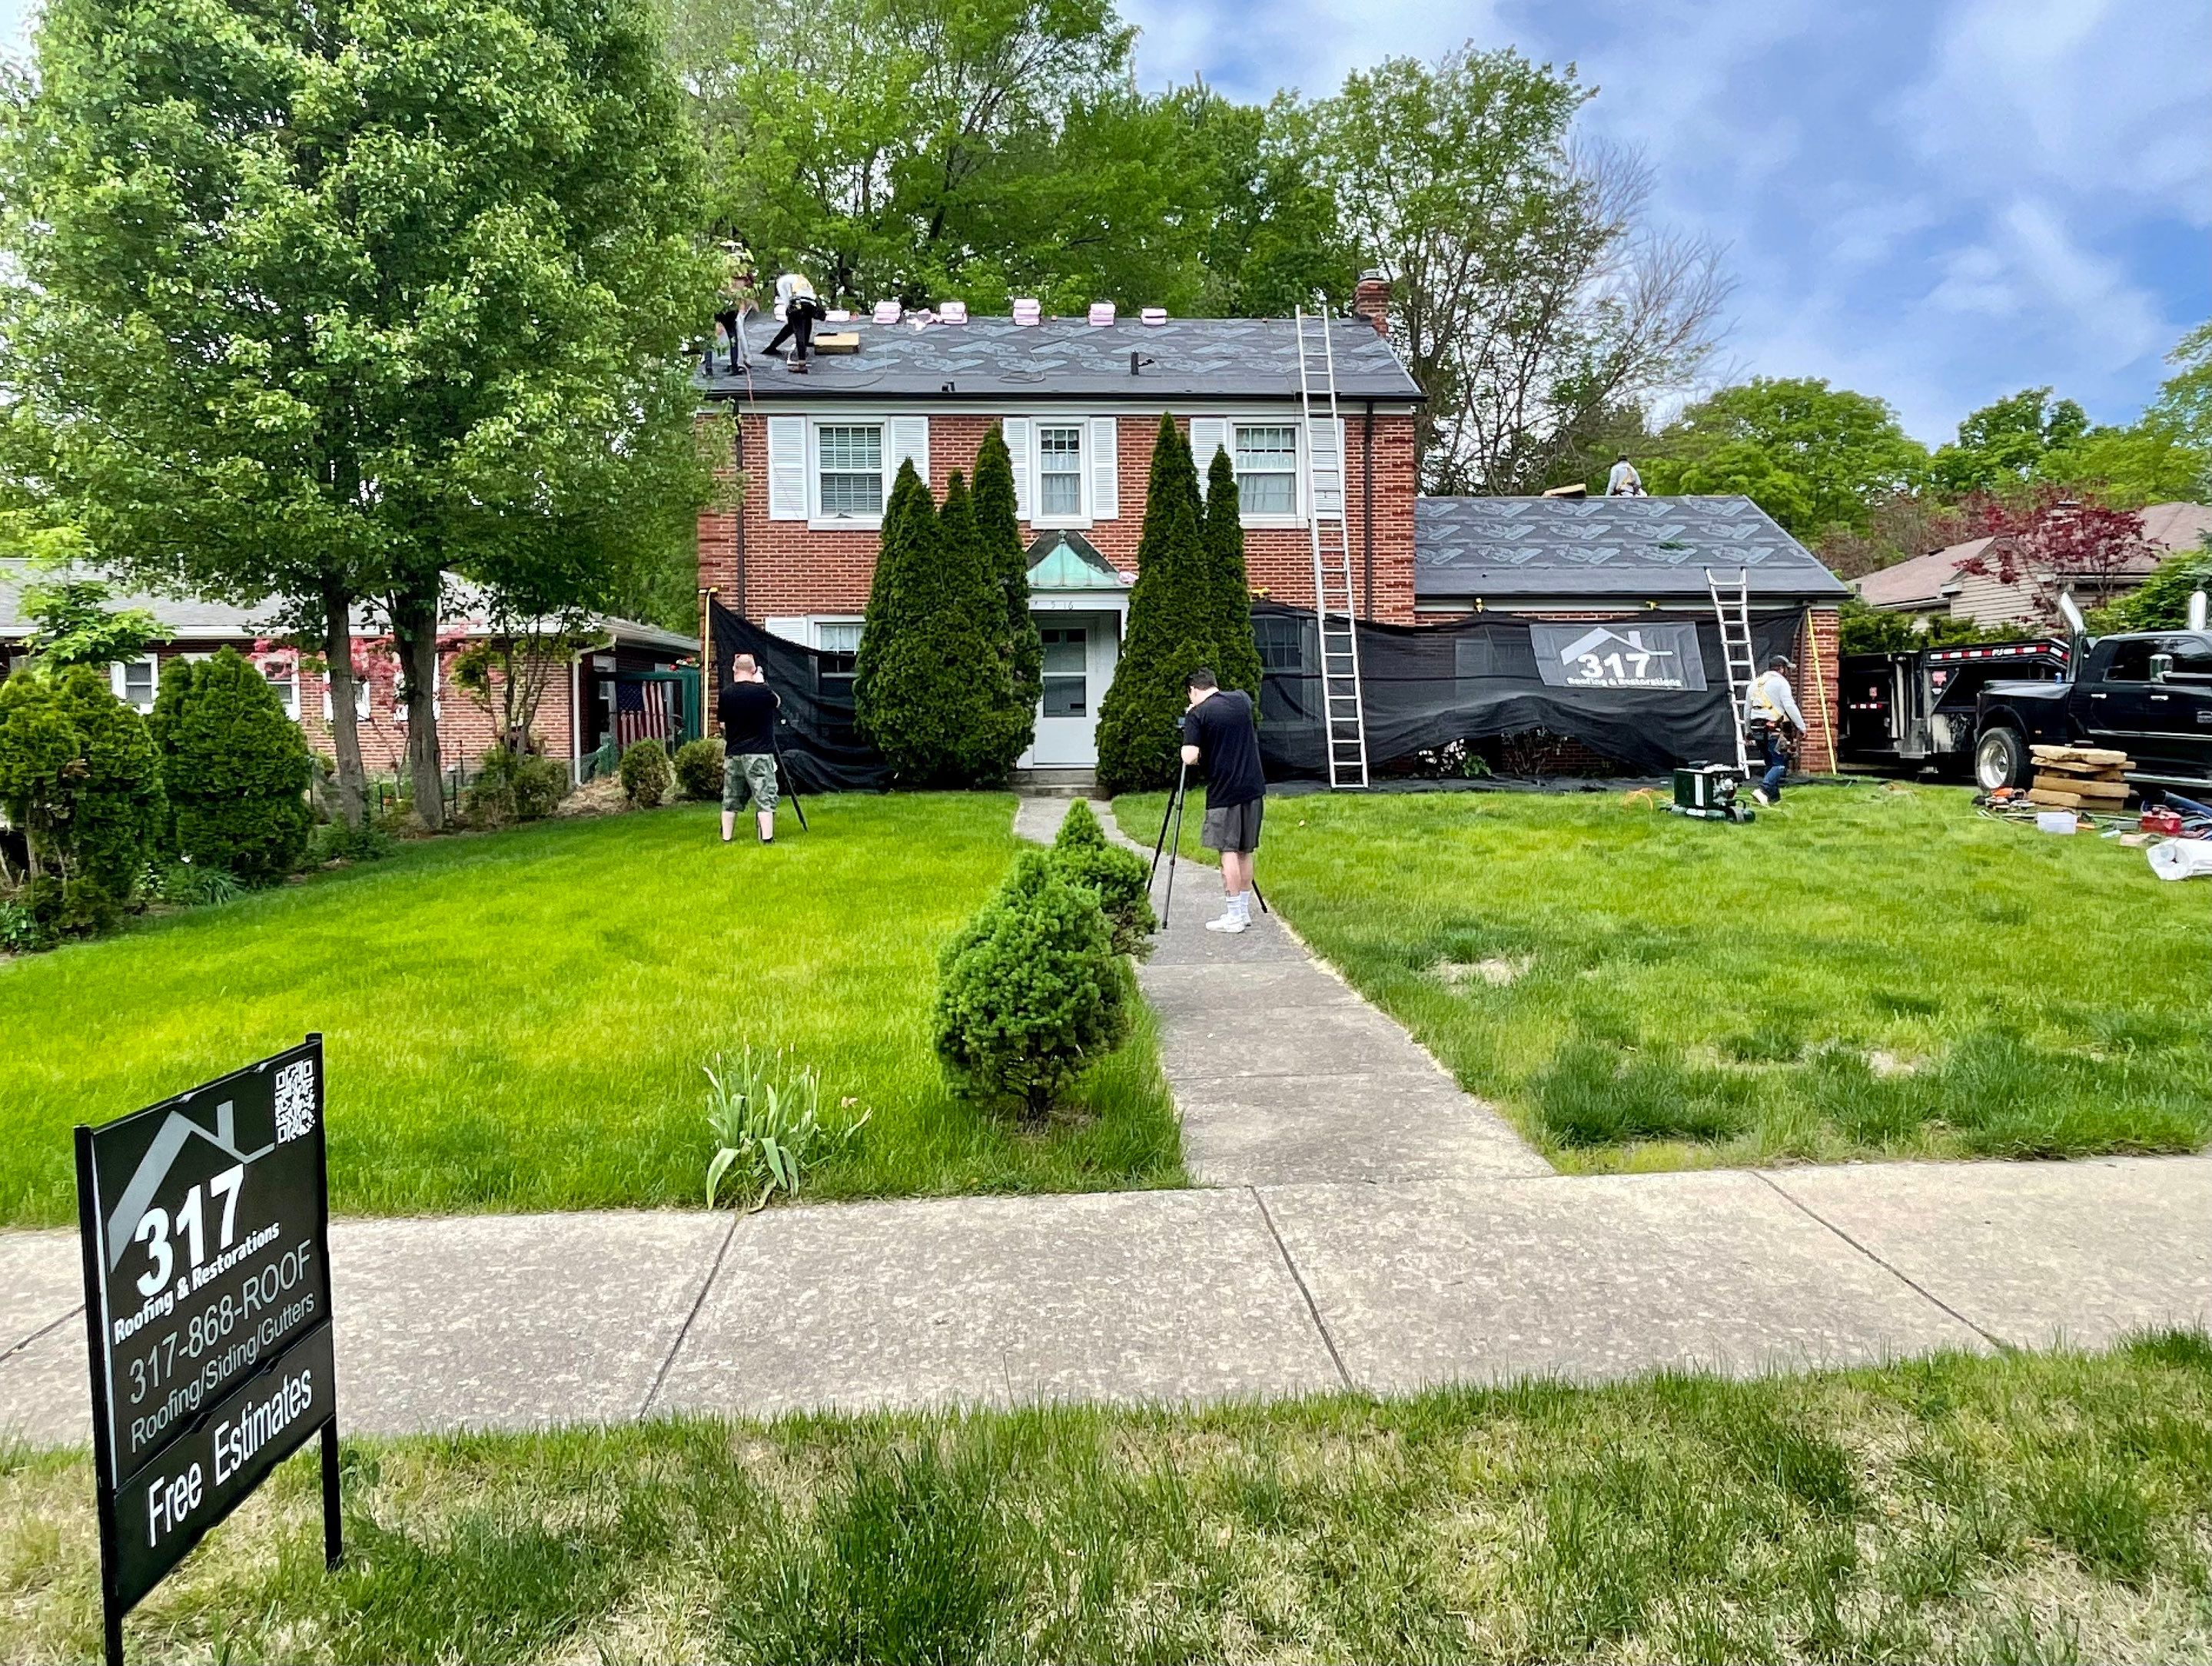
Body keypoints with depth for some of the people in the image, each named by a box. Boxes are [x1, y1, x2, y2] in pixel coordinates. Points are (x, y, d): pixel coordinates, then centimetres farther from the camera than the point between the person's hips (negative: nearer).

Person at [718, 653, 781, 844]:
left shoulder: (726, 695, 0)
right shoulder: (762, 691, -11)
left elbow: (722, 723, 10)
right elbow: (777, 701, 11)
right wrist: (762, 683, 17)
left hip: (733, 755, 4)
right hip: (759, 754, -4)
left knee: (730, 799, 12)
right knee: (765, 798, -2)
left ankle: (726, 838, 16)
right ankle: (767, 839, -6)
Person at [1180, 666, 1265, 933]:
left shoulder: (1197, 714, -8)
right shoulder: (1242, 699, 8)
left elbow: (1190, 757, -18)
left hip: (1224, 792, -6)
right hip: (1254, 788, 6)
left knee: (1228, 851, -2)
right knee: (1244, 851, 12)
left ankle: (1233, 916, -1)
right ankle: (1244, 911, 17)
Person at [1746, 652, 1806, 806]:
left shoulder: (1755, 683, 18)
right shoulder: (1780, 682, -4)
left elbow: (1746, 709, 24)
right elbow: (1790, 707, -12)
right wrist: (1802, 727, -7)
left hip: (1758, 729, 8)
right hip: (1775, 730, -8)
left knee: (1770, 764, 17)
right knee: (1780, 765, -7)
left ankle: (1774, 797, 17)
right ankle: (1762, 790, -26)